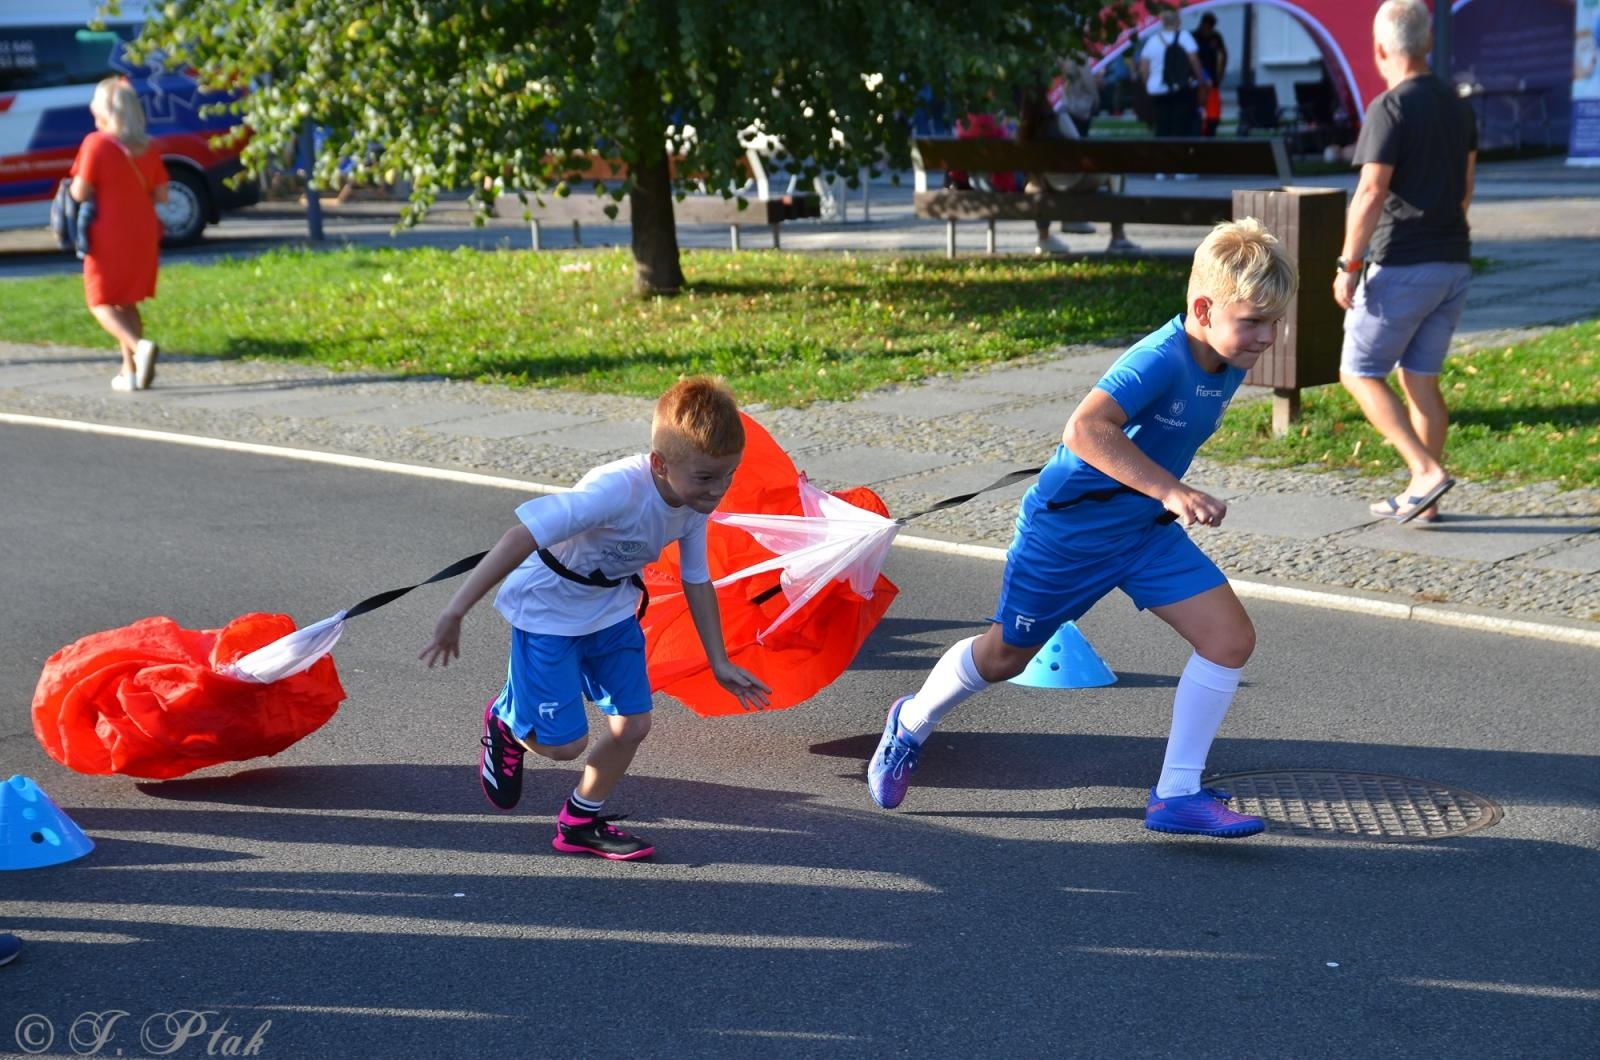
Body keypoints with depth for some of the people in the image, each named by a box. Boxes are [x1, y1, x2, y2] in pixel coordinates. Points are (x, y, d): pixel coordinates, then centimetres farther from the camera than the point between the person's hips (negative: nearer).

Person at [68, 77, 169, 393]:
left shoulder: (97, 143, -12)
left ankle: (139, 346, -24)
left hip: (109, 236, -6)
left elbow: (80, 192, -13)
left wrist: (73, 187, 9)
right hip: (144, 235, 6)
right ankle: (131, 371, 13)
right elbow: (160, 194, 6)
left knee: (101, 302, 2)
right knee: (127, 302, 17)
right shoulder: (147, 148, 4)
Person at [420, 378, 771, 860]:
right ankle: (506, 723, 29)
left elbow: (697, 581, 2)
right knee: (566, 743, -6)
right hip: (547, 608, -7)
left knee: (633, 723, 2)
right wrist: (455, 612, -39)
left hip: (611, 607, 7)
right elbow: (523, 535, -40)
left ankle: (580, 822, 25)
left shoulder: (695, 503, -14)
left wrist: (720, 663, 6)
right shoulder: (617, 490, -38)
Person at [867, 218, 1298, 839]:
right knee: (1007, 655, 12)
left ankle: (1177, 795, 2)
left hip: (1148, 529, 7)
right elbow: (1084, 430, -47)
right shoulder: (1160, 360, -31)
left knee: (1231, 639, -8)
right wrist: (1171, 491, -51)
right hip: (1069, 526, -7)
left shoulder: (1230, 366, -4)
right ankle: (912, 723, 42)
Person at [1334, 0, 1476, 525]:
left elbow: (1371, 193, -19)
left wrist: (1348, 265, -14)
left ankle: (1426, 471, -9)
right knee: (1421, 377, 12)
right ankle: (1423, 499, 13)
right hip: (1454, 262, 8)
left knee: (1359, 371, 3)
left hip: (1402, 265, -7)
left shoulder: (1390, 109, -13)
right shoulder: (1457, 105, 11)